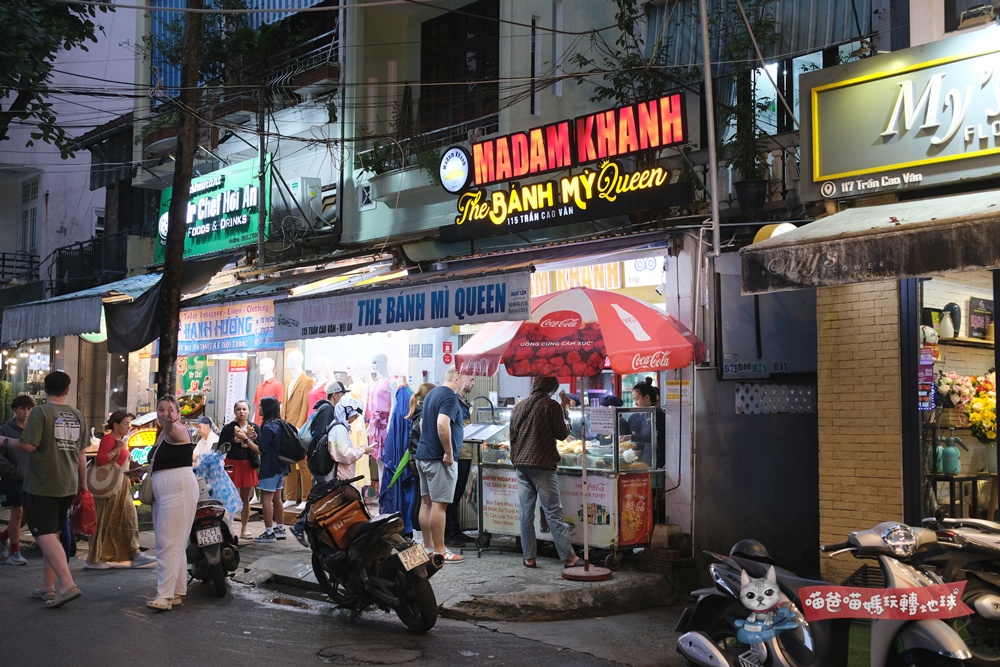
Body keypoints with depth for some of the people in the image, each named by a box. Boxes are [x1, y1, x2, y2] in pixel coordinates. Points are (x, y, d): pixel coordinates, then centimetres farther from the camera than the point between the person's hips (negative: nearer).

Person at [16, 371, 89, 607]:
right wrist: (83, 483, 20)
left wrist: (7, 441, 1)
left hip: (41, 486, -6)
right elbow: (81, 453, 11)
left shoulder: (40, 412, -11)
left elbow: (29, 445, -18)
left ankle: (67, 584, -21)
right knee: (53, 534, 15)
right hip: (68, 486, 6)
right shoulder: (77, 415, 7)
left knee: (45, 535, -8)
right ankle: (48, 588, 19)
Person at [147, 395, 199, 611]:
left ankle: (165, 596, -17)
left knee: (169, 544, -14)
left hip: (179, 489, -10)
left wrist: (171, 422, -52)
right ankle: (178, 592, 20)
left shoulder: (178, 430, -10)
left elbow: (174, 430, -36)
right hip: (162, 491, 10)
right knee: (175, 544, 13)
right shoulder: (162, 433, 18)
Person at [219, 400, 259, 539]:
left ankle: (244, 529, 17)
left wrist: (245, 439, -12)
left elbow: (259, 450, 1)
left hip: (248, 465, 3)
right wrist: (235, 441, -14)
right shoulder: (228, 428, 1)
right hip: (232, 464, -2)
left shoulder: (254, 428, 7)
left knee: (246, 499, 8)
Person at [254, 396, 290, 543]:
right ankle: (280, 529, 22)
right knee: (276, 498, 16)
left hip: (270, 467, -10)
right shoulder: (279, 424, 10)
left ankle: (269, 532, -7)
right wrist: (255, 438, 12)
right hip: (280, 466, 10)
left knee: (266, 499, -7)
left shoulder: (268, 427, -17)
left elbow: (261, 449, -18)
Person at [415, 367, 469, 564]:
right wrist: (449, 453, -21)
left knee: (426, 501, 11)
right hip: (439, 459, -10)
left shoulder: (431, 394, 16)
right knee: (439, 504, -6)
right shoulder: (450, 397, -14)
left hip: (423, 455, 10)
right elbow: (442, 424, -27)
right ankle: (439, 551, -4)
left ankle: (427, 546, 17)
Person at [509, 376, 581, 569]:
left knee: (526, 513, 7)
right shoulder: (552, 406, -7)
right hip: (542, 465, -5)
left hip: (521, 465, 5)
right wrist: (566, 414, 16)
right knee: (553, 513, -4)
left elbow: (513, 436, 15)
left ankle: (529, 557, 9)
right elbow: (562, 433, 0)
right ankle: (568, 557, -4)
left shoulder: (519, 407, 12)